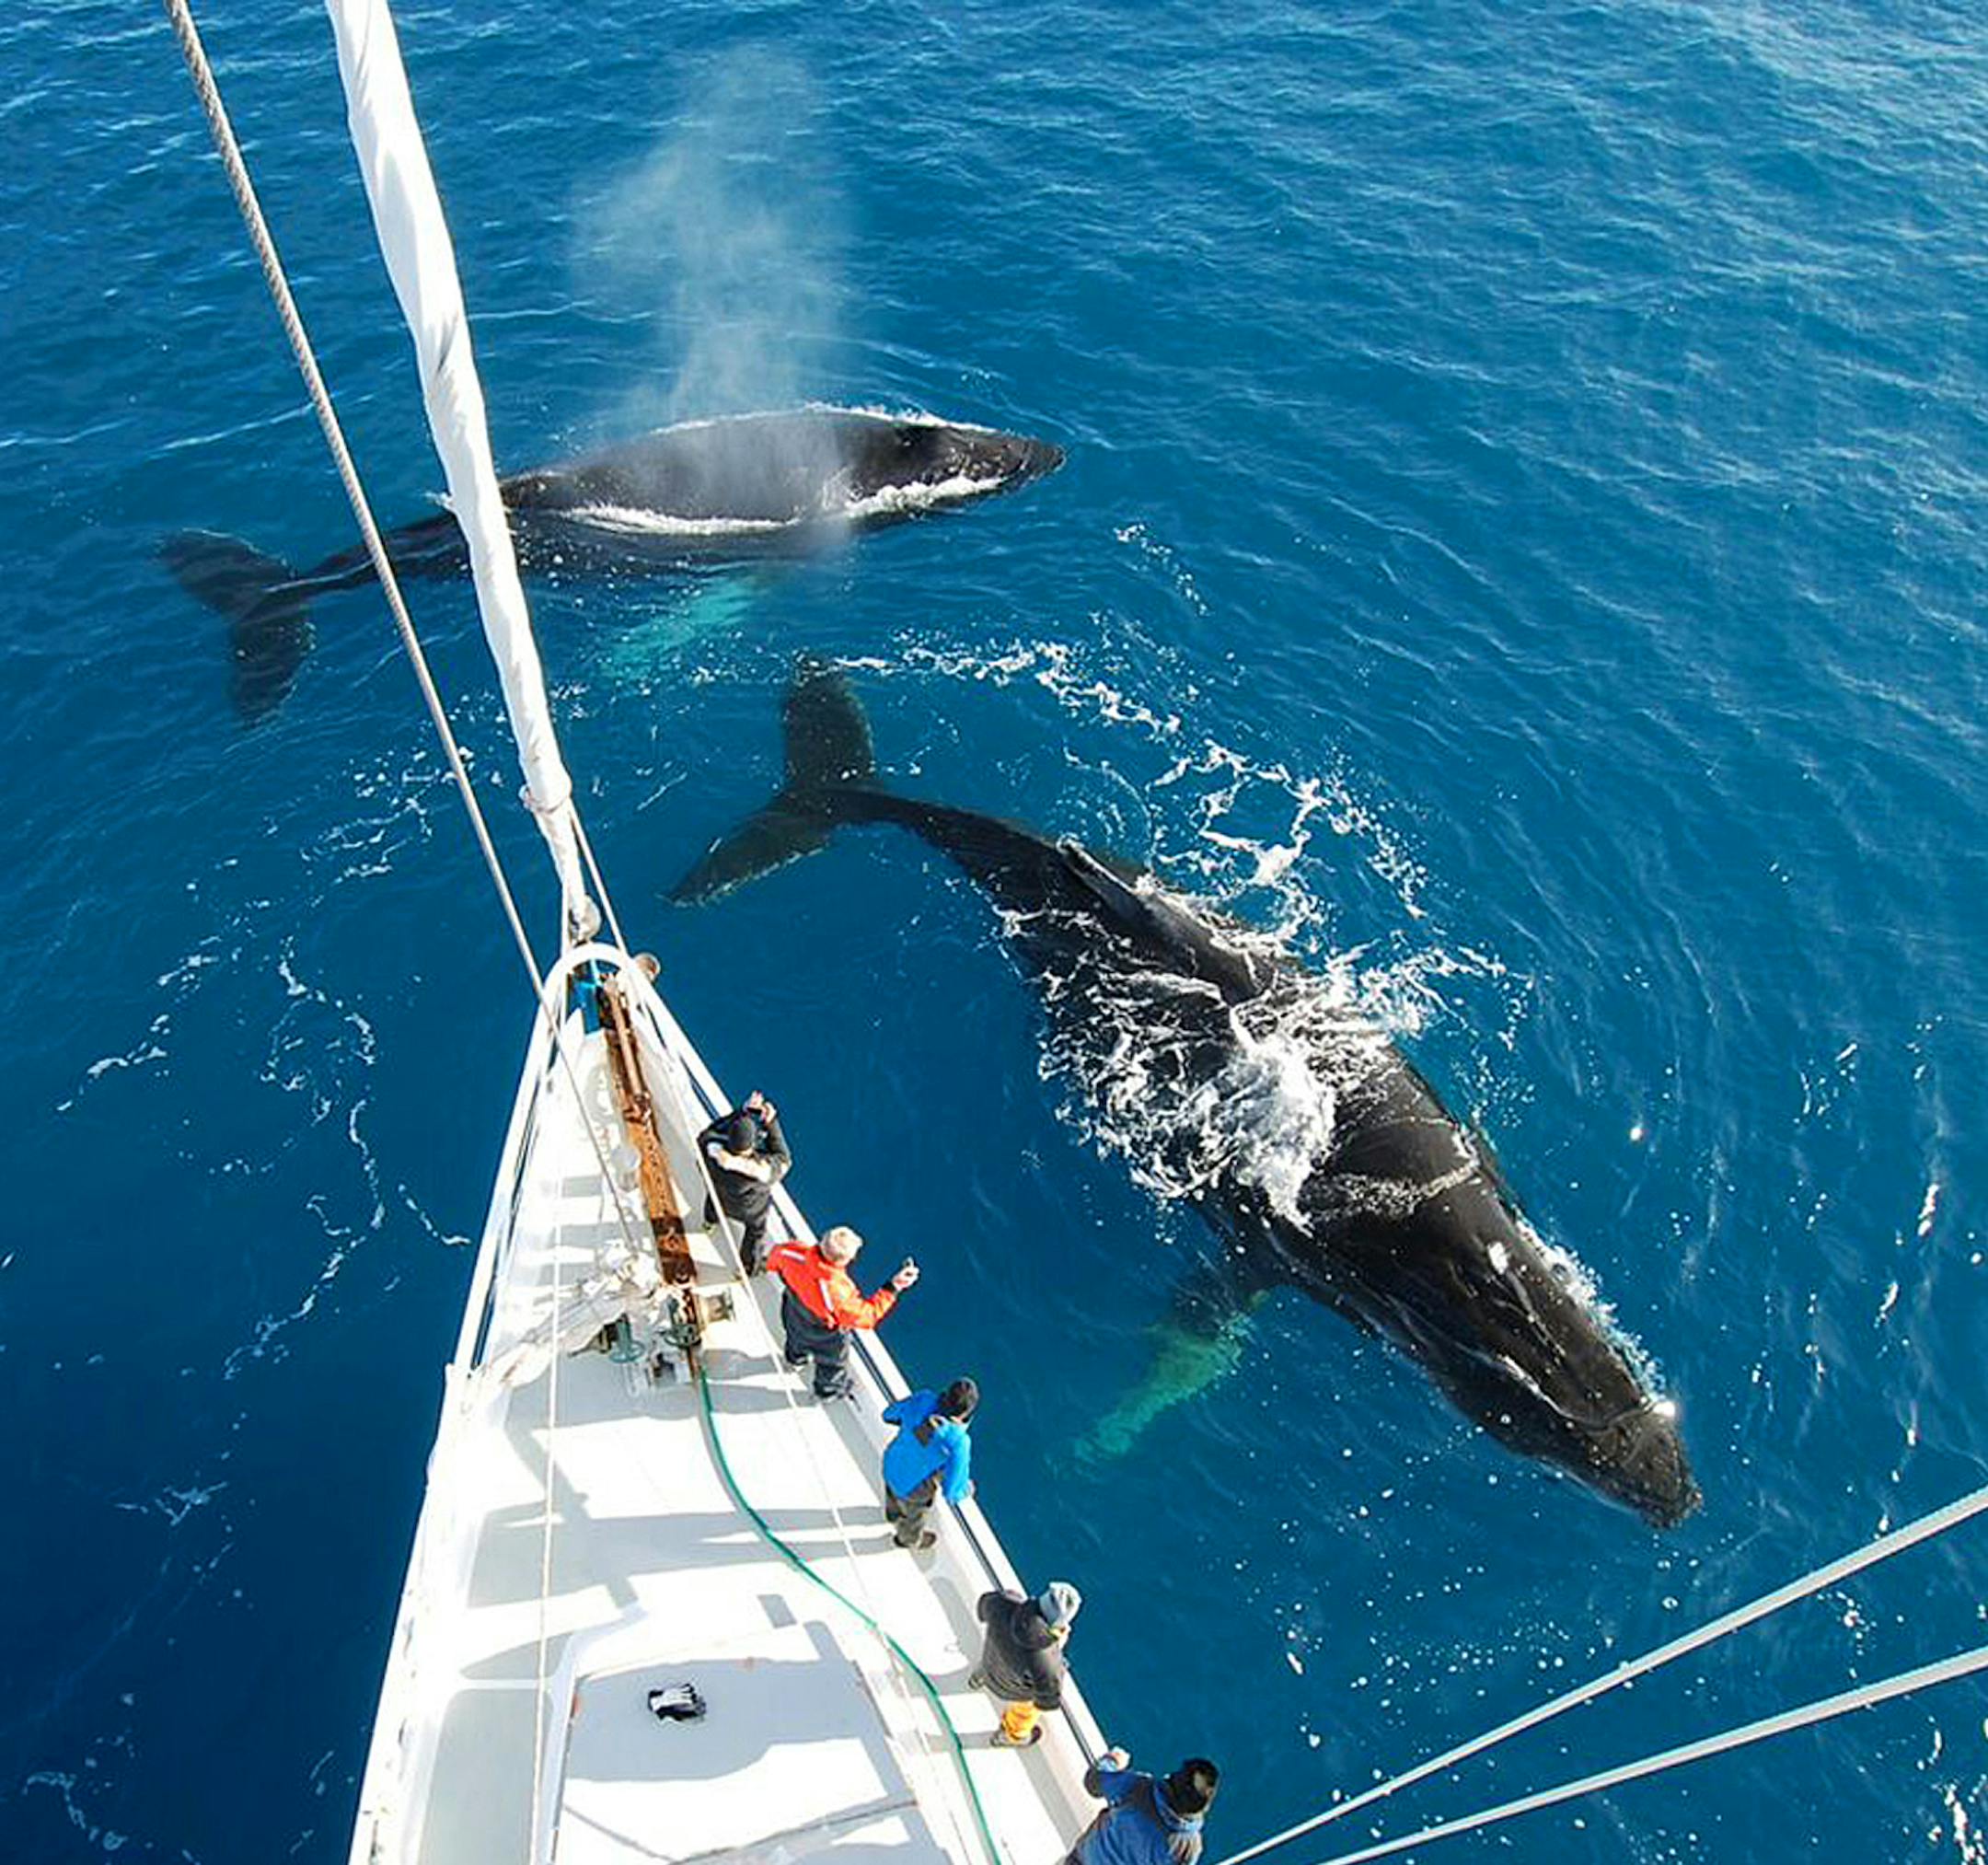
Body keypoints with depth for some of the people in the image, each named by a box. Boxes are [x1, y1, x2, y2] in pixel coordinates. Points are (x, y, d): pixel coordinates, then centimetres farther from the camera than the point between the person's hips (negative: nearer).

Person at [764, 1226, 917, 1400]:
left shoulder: (796, 1253, -36)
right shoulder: (837, 1290, -49)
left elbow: (777, 1255, -12)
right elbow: (866, 1316, -35)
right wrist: (894, 1287, -37)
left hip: (792, 1317, 5)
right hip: (824, 1337, -5)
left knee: (797, 1340, 42)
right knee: (832, 1363, 32)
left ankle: (795, 1358, 75)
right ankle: (829, 1390, 63)